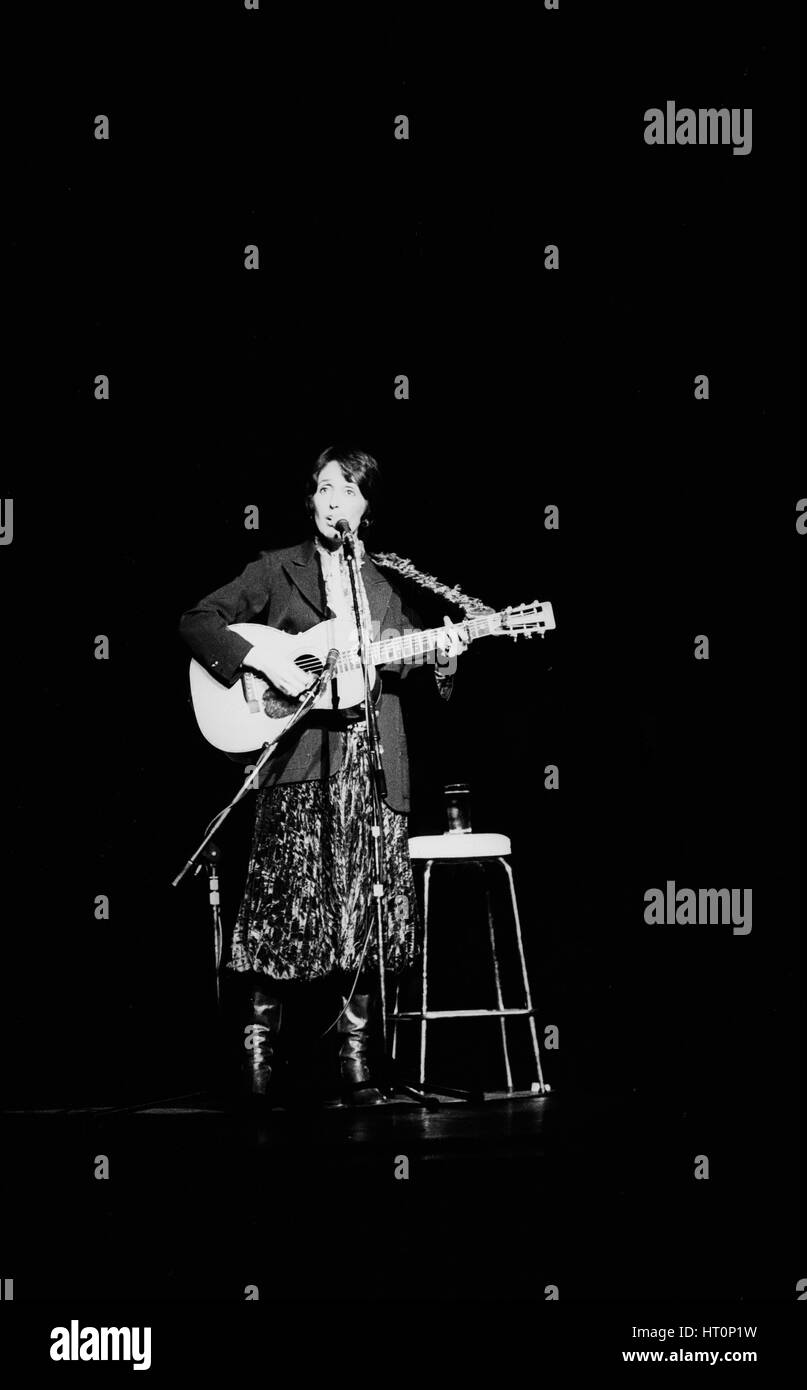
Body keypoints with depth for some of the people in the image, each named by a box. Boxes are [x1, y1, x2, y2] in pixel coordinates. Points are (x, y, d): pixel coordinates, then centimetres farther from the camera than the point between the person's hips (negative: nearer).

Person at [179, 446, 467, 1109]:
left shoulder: (388, 583, 16)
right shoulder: (277, 570, 8)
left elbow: (406, 668, 15)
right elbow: (198, 620, 2)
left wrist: (442, 659, -7)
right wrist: (262, 659, -11)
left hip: (374, 762, 3)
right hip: (299, 761, -3)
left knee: (370, 911, -1)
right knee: (286, 901, -8)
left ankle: (356, 1052, 6)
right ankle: (260, 1043, 3)